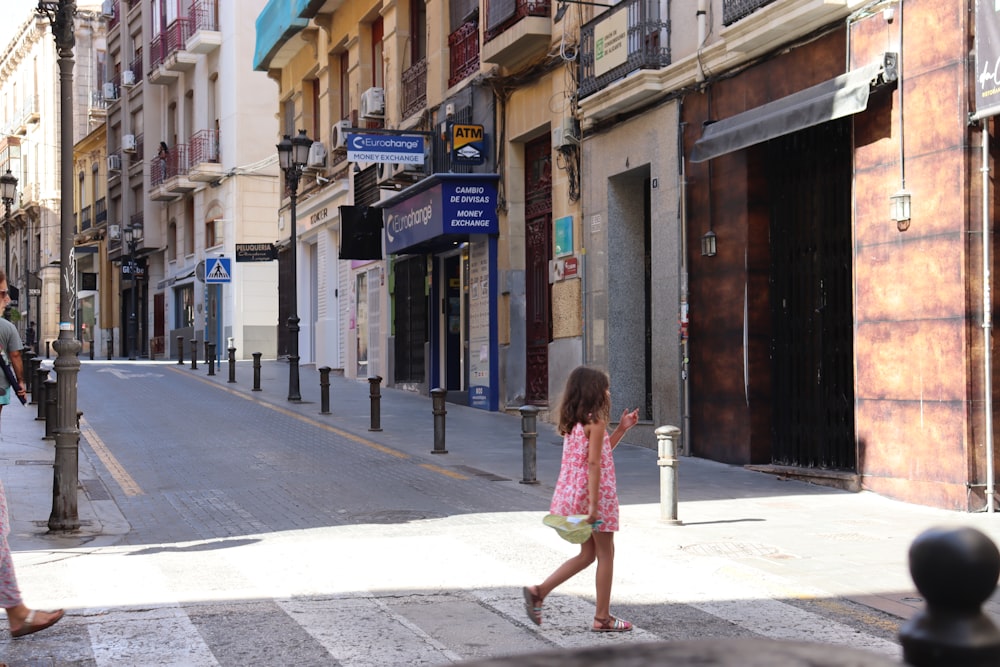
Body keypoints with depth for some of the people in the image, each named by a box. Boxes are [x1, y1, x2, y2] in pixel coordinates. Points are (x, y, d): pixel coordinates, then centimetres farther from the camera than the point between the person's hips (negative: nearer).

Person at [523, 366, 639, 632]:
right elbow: (594, 463, -20)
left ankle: (539, 591, 7)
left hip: (572, 492, 8)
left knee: (587, 555, 17)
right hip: (596, 492, -8)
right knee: (605, 554, 5)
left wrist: (622, 428, 18)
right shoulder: (595, 422, -14)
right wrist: (594, 505, -22)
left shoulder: (572, 422, 12)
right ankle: (602, 618, 10)